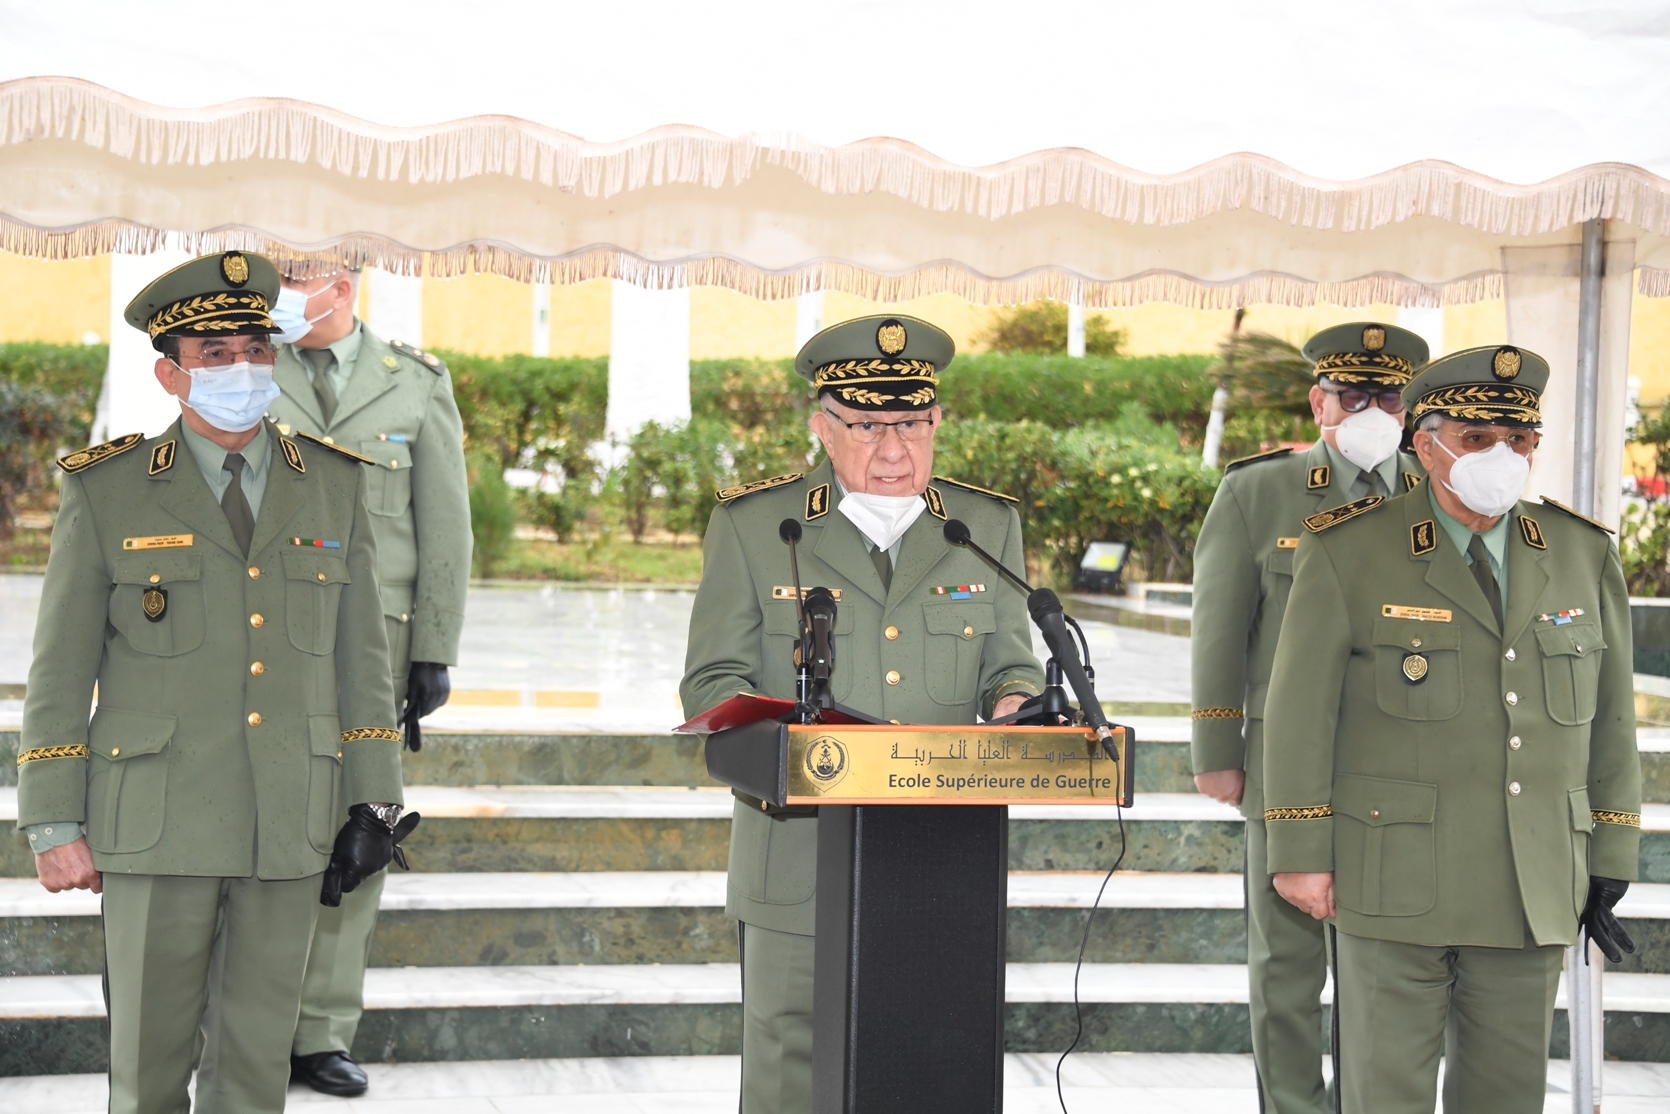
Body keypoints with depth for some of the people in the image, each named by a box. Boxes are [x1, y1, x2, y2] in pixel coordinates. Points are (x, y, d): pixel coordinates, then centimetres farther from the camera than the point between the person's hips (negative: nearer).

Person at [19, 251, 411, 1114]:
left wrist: (373, 801, 6)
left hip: (290, 820, 2)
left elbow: (361, 652, 10)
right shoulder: (105, 491, -1)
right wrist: (54, 827, -4)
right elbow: (59, 670, 0)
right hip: (157, 818, -2)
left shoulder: (333, 485, 7)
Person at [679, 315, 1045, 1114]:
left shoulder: (987, 526, 11)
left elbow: (1009, 665, 13)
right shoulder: (752, 525, 3)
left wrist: (1015, 702, -12)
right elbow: (711, 682, 1)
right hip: (801, 870, -2)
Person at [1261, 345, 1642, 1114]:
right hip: (1395, 874, -3)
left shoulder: (1583, 554, 4)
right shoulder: (1347, 553, -7)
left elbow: (1609, 718, 7)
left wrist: (1612, 865, 6)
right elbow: (1299, 709, -6)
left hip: (1533, 887, 3)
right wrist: (1299, 855, -9)